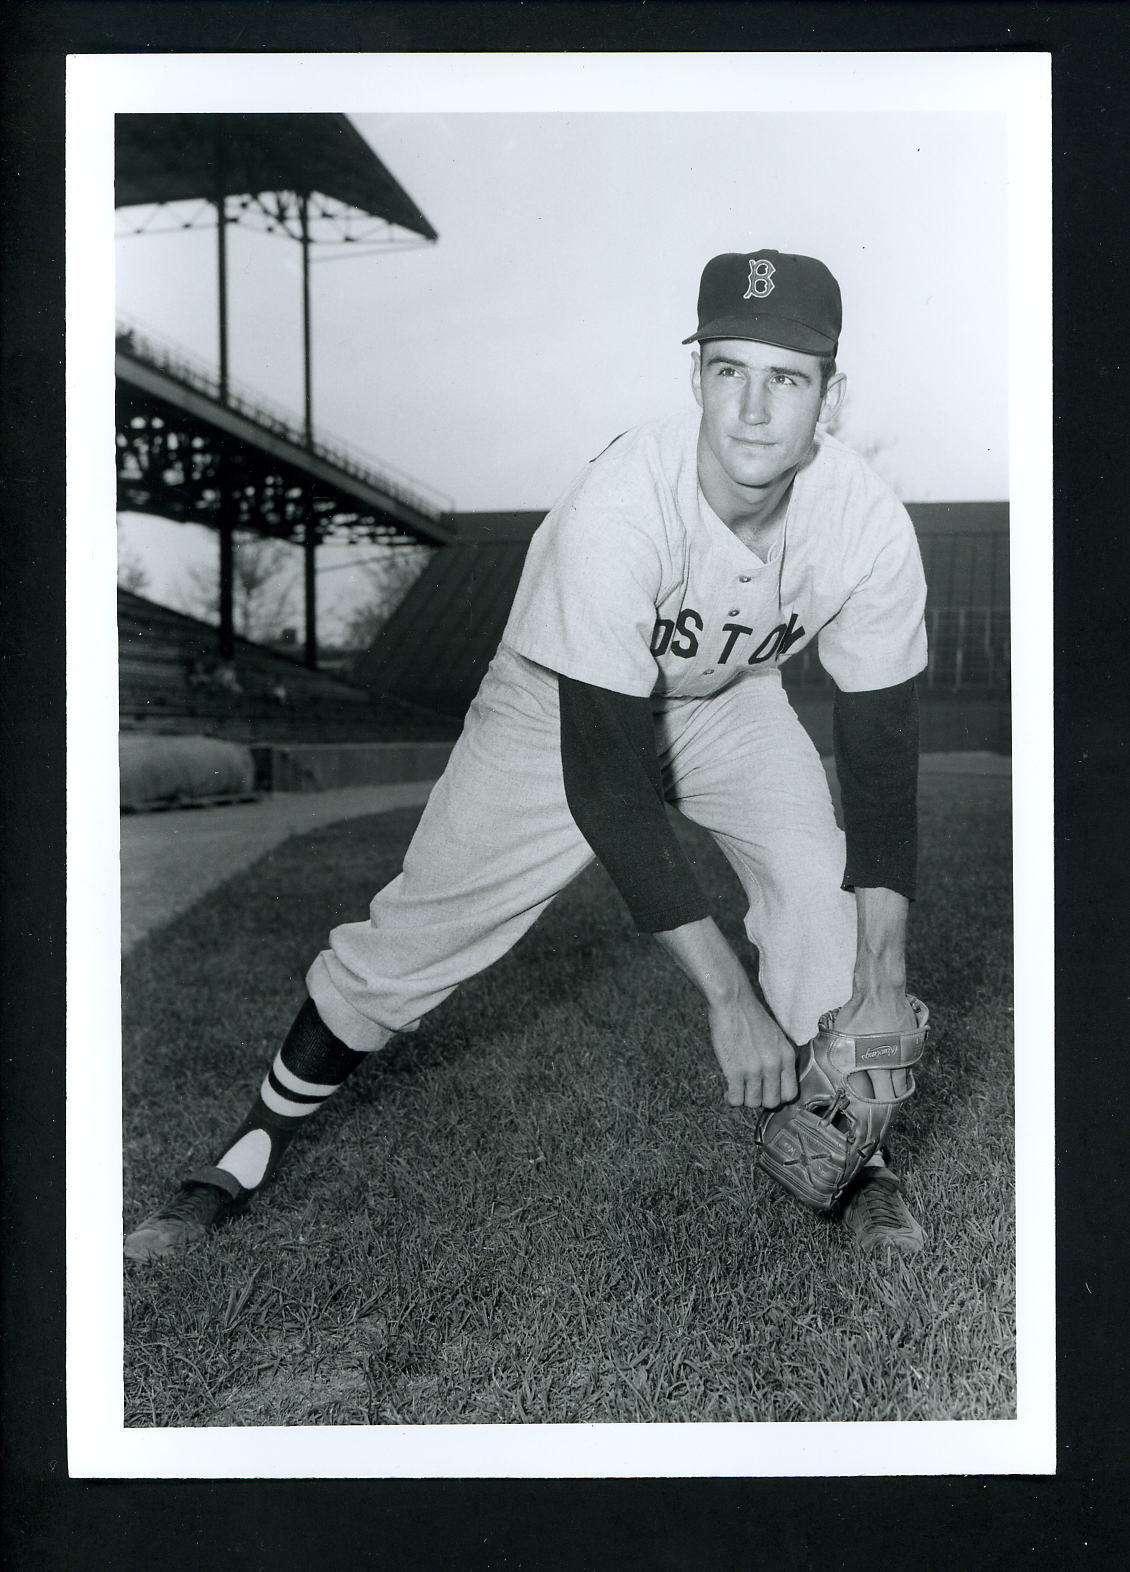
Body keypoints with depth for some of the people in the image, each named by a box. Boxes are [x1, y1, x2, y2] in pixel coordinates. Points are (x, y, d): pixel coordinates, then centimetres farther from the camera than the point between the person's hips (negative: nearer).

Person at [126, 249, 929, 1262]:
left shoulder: (869, 525, -27)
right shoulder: (616, 508, -39)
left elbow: (881, 753, -18)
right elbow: (605, 780, -37)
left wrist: (882, 975, -28)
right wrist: (727, 996, -38)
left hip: (731, 701, 3)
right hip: (563, 706, -2)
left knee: (825, 887, -21)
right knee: (411, 936, -4)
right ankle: (257, 1146, 21)